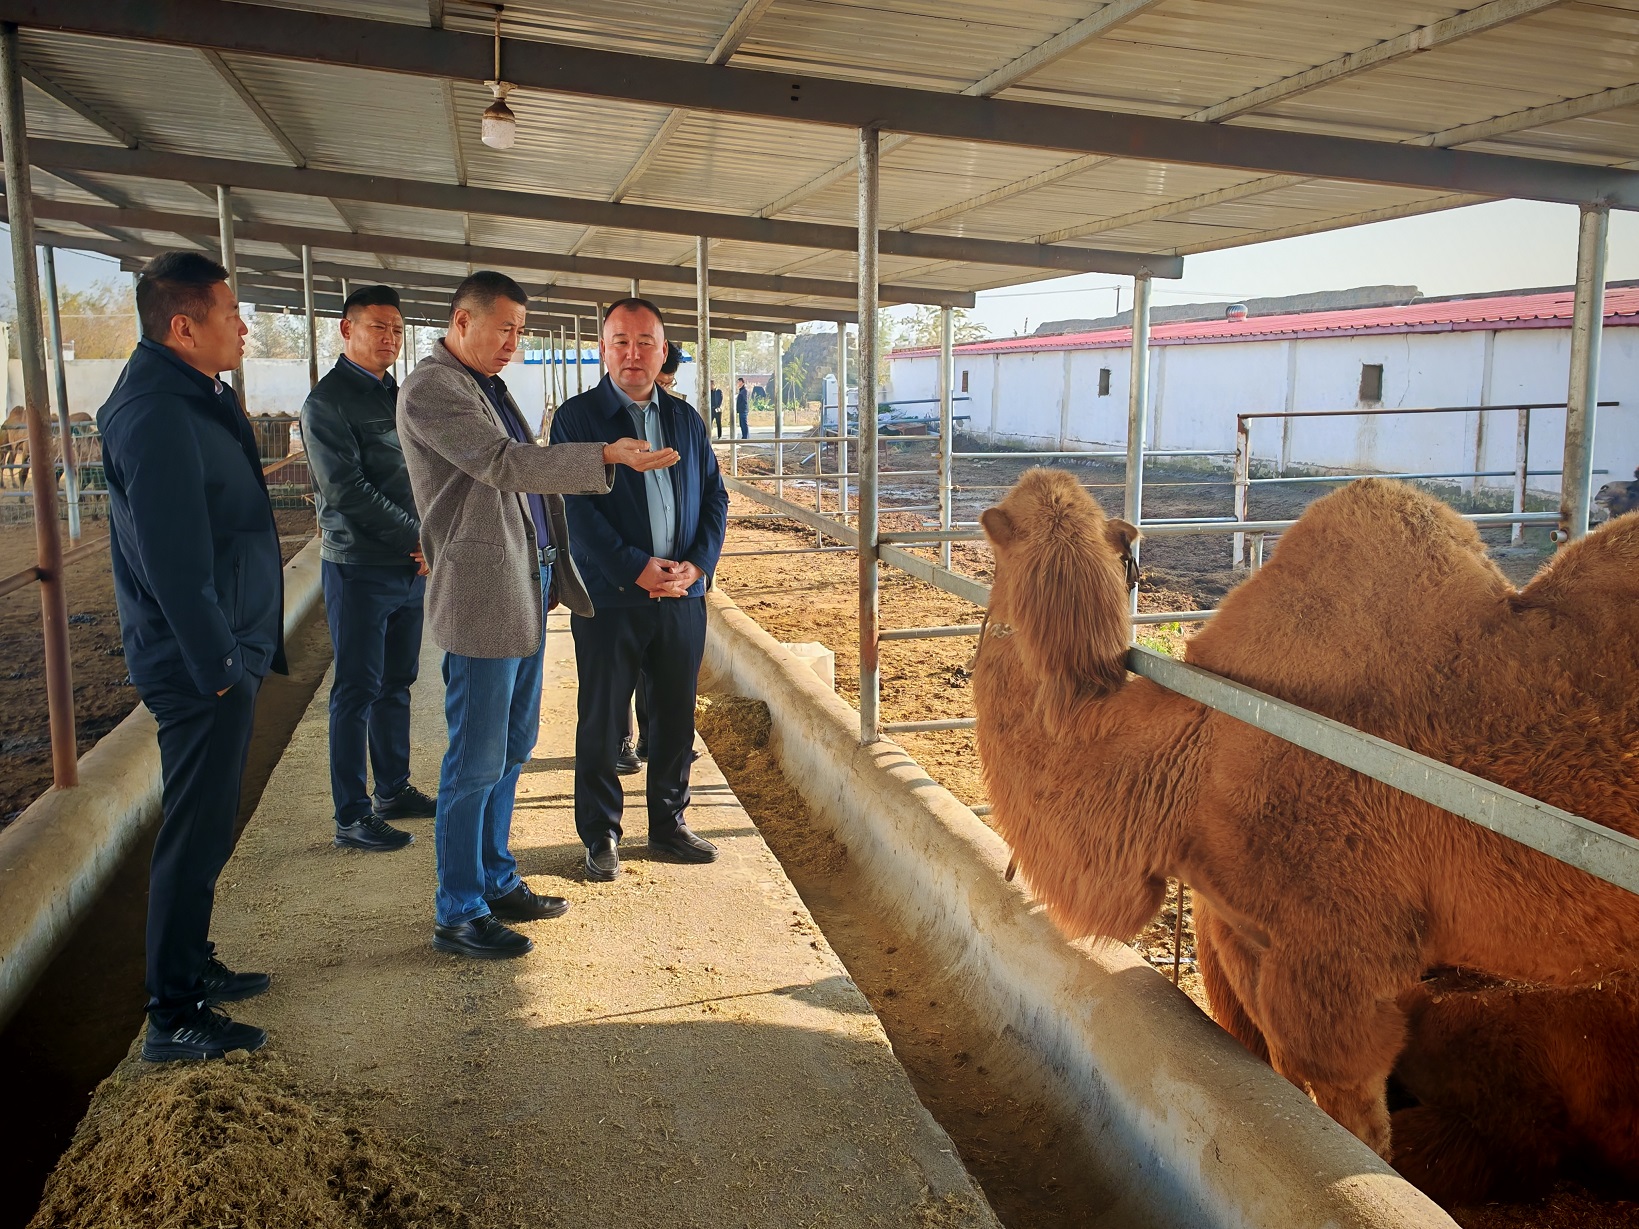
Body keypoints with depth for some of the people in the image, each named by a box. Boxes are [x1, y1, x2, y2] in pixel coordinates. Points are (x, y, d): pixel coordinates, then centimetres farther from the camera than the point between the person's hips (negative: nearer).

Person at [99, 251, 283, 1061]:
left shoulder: (194, 395, 11)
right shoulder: (157, 416, -21)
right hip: (201, 664, -10)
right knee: (196, 834, 0)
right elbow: (172, 560, -24)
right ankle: (174, 1018, 13)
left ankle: (193, 966, 36)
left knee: (204, 825, 20)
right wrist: (215, 665, -19)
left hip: (224, 653, 10)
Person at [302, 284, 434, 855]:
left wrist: (428, 541, 0)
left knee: (396, 684, 15)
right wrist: (418, 537, -16)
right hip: (359, 569, -7)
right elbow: (348, 490, -17)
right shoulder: (327, 401, -9)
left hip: (411, 566, 7)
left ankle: (393, 790, 28)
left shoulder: (396, 395, 14)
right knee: (357, 692, -1)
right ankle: (352, 816, 7)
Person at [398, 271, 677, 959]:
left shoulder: (488, 385, 18)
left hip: (526, 589, 10)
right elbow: (503, 464, -24)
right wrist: (606, 456, -31)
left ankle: (496, 882, 30)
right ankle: (457, 915, 11)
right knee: (476, 762, -2)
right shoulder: (430, 390, -12)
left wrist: (550, 574, 20)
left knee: (511, 749, 16)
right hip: (482, 598, -10)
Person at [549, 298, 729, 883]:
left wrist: (698, 562, -6)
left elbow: (715, 496, 10)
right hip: (609, 598, -4)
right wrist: (635, 568, -18)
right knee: (601, 724, 6)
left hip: (683, 596, 4)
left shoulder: (686, 419, 11)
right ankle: (600, 836, 21)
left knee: (676, 717, 13)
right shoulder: (576, 417, -4)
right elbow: (574, 506, -12)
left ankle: (669, 823, 29)